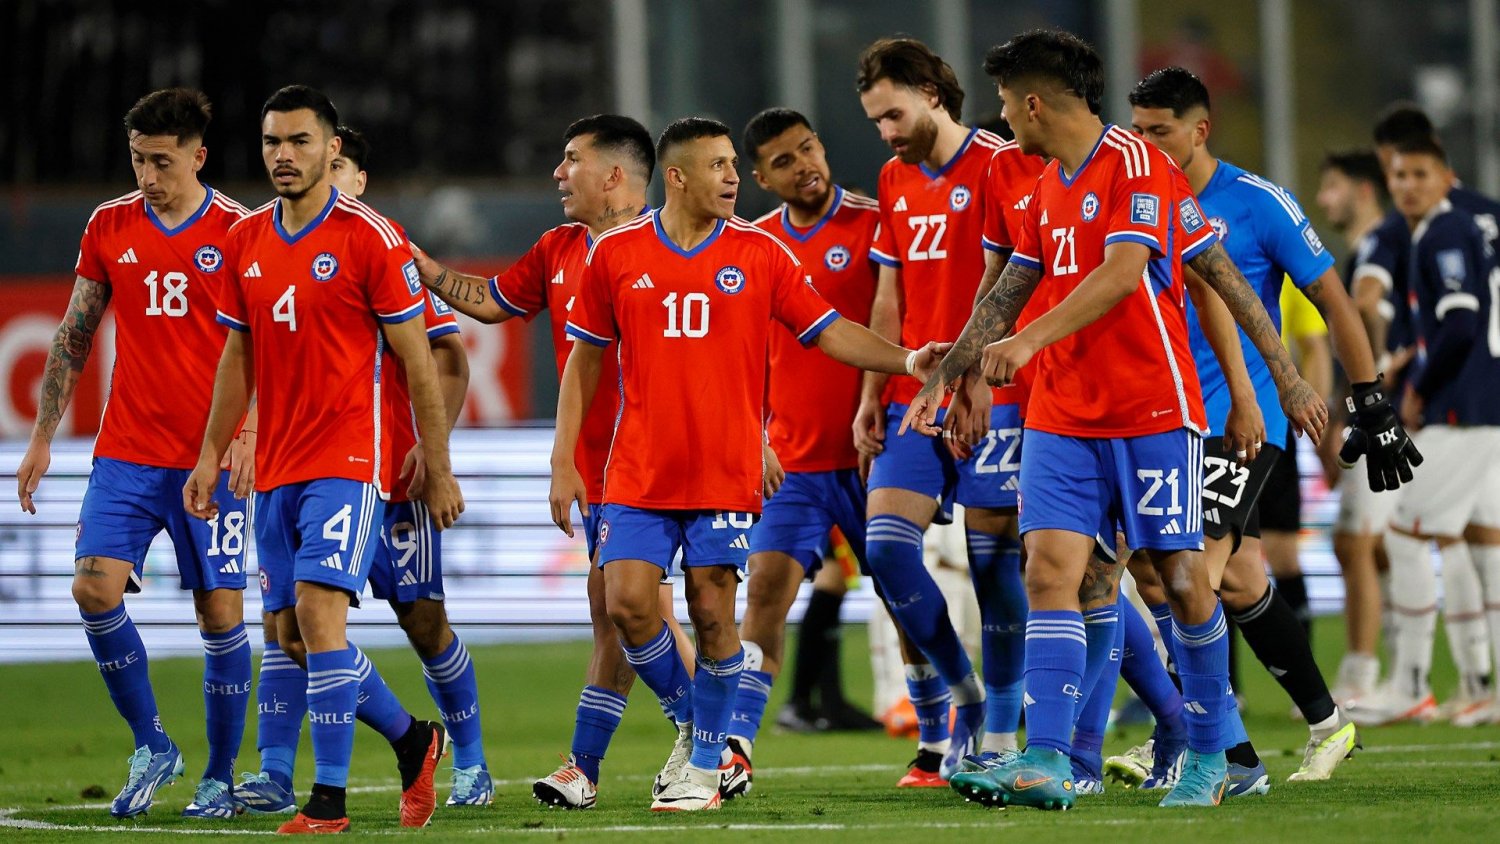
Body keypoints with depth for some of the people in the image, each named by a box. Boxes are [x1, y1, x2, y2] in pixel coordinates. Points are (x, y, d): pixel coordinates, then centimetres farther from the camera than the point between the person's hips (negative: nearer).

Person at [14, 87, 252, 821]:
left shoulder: (239, 232, -3)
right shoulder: (109, 227, 7)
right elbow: (73, 338, 14)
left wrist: (248, 433, -16)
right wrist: (42, 437, 11)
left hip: (210, 460, -3)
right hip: (125, 453, 3)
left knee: (220, 611, -2)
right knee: (95, 588, -14)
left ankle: (220, 777, 12)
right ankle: (151, 747, 3)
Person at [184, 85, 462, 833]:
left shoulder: (370, 238, -8)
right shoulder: (245, 242, 10)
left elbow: (417, 363, -6)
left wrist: (438, 471, -6)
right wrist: (211, 455, 14)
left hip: (348, 462, -7)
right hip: (274, 469, 7)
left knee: (317, 611, -18)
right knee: (292, 636, 8)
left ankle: (329, 798, -13)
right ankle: (411, 738, 29)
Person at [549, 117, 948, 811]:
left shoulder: (759, 254, 2)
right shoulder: (616, 254, 3)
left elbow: (828, 330, 3)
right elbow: (584, 361, 9)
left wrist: (907, 361, -12)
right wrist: (564, 461, 5)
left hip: (726, 472, -1)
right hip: (638, 474, 1)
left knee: (712, 614, -4)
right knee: (627, 604, -8)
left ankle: (703, 766, 11)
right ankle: (689, 721, 17)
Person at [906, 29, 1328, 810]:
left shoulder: (1136, 165, -9)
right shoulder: (1046, 187, 15)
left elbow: (1122, 273, -21)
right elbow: (1008, 293, 20)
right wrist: (941, 379, 17)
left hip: (1153, 413, -6)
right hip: (1062, 417, 7)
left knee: (1183, 580, -1)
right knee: (1049, 572, -9)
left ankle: (1210, 755, 16)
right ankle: (1045, 763, -17)